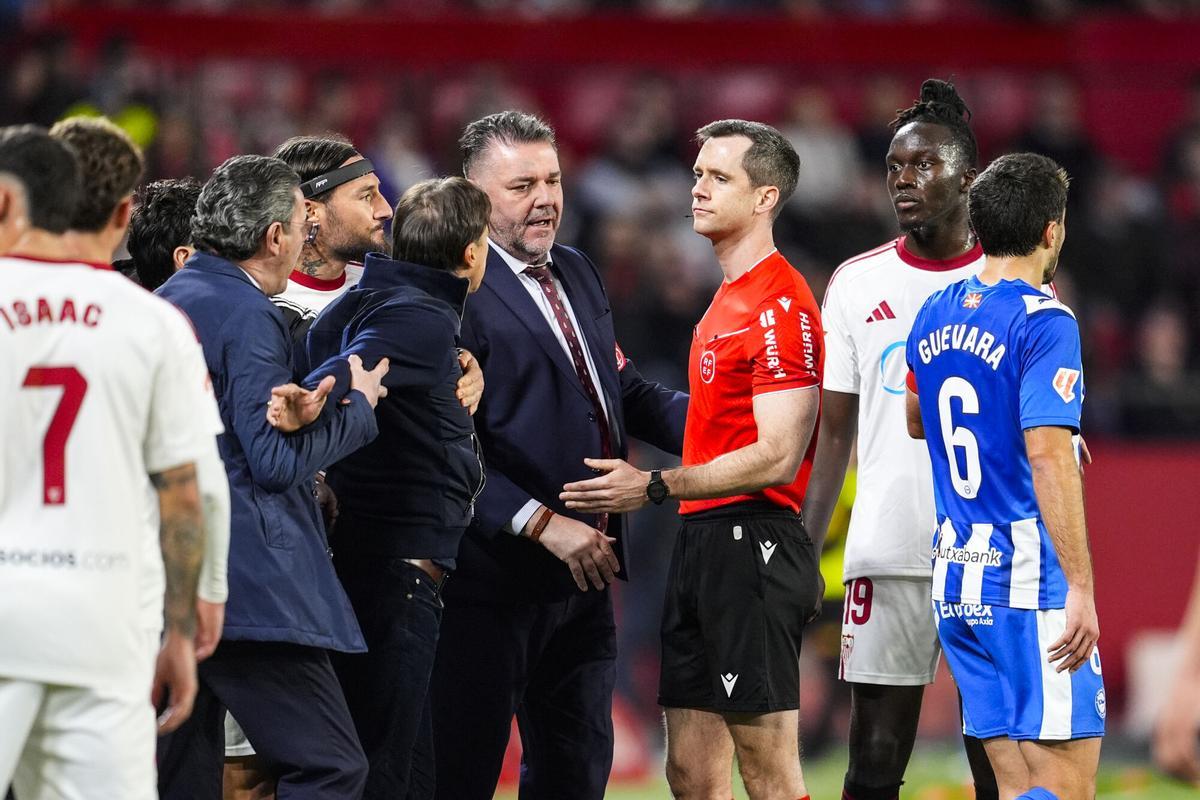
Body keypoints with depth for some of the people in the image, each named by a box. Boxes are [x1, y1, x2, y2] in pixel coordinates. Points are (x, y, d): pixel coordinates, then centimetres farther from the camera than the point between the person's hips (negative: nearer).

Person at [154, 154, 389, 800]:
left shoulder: (166, 302, 16)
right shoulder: (248, 315, -12)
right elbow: (274, 461, -14)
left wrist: (290, 413, 4)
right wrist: (358, 405, 0)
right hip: (245, 590, -10)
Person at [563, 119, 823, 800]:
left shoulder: (781, 304, -13)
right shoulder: (728, 301, 19)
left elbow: (778, 456, -18)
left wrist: (656, 487, -15)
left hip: (750, 546, -10)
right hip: (704, 542, 10)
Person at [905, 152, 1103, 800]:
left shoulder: (935, 316, 12)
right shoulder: (1043, 321, -12)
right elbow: (1048, 459, -20)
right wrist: (1080, 588, -20)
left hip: (956, 582, 8)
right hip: (1029, 580, -8)